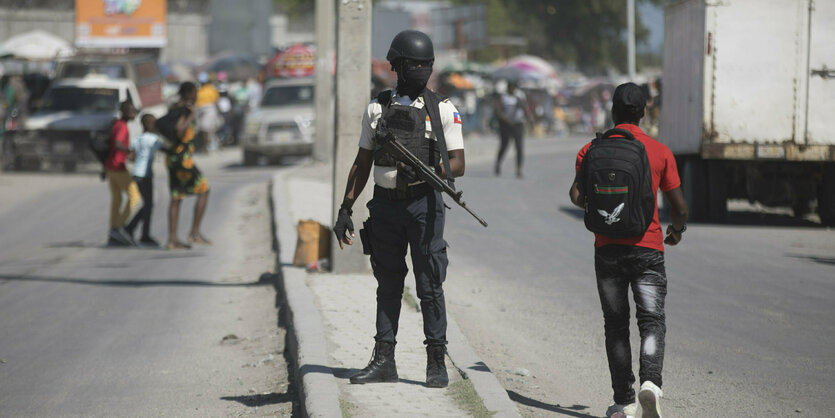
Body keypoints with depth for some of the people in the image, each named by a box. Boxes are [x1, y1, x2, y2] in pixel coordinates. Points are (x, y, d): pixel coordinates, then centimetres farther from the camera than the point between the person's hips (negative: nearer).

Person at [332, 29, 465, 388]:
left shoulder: (442, 109, 2)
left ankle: (437, 362, 3)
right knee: (388, 285, 8)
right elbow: (362, 163, 14)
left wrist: (434, 172, -23)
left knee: (430, 285, -2)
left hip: (424, 202, -3)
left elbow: (458, 164, -1)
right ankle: (383, 360, 13)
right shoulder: (378, 108, 10)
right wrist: (345, 209, 9)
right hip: (385, 203, 3)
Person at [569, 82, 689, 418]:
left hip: (607, 249, 1)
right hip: (648, 248, -1)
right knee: (652, 321, 0)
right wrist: (677, 231, 21)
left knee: (616, 325, 10)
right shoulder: (660, 152, 0)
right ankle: (650, 380, -26)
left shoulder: (592, 150, 1)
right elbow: (679, 206, 0)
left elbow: (577, 196, -8)